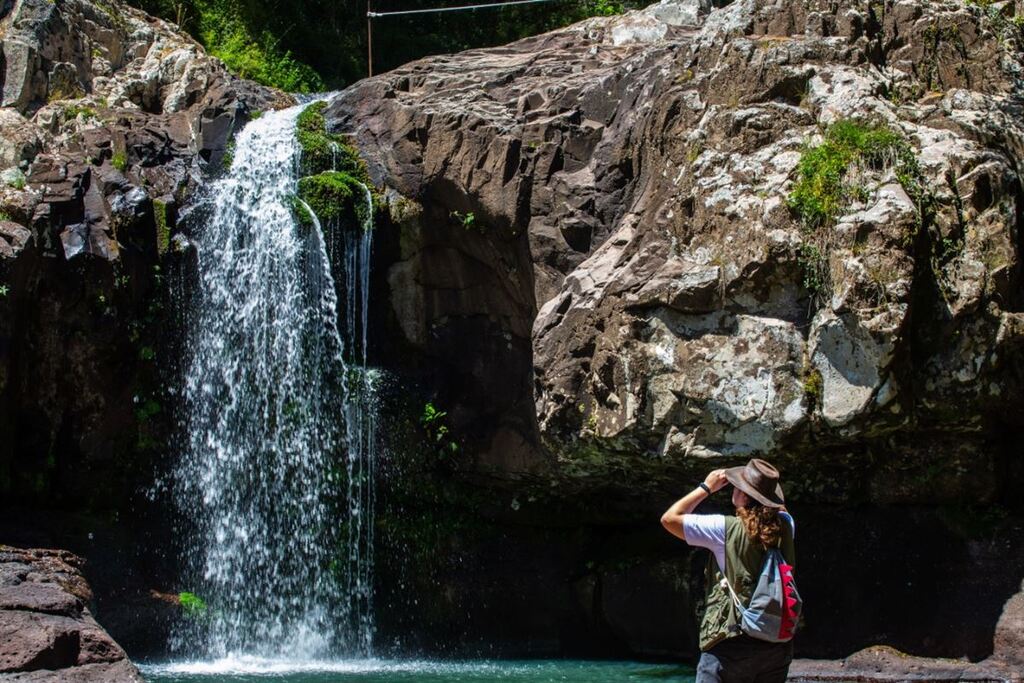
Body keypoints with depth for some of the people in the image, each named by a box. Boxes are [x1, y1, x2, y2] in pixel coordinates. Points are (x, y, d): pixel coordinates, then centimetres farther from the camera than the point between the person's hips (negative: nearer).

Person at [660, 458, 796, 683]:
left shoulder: (727, 529, -10)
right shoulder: (785, 527, 4)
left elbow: (669, 518, -1)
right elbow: (779, 508, 31)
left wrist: (706, 487, 7)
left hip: (731, 646, -5)